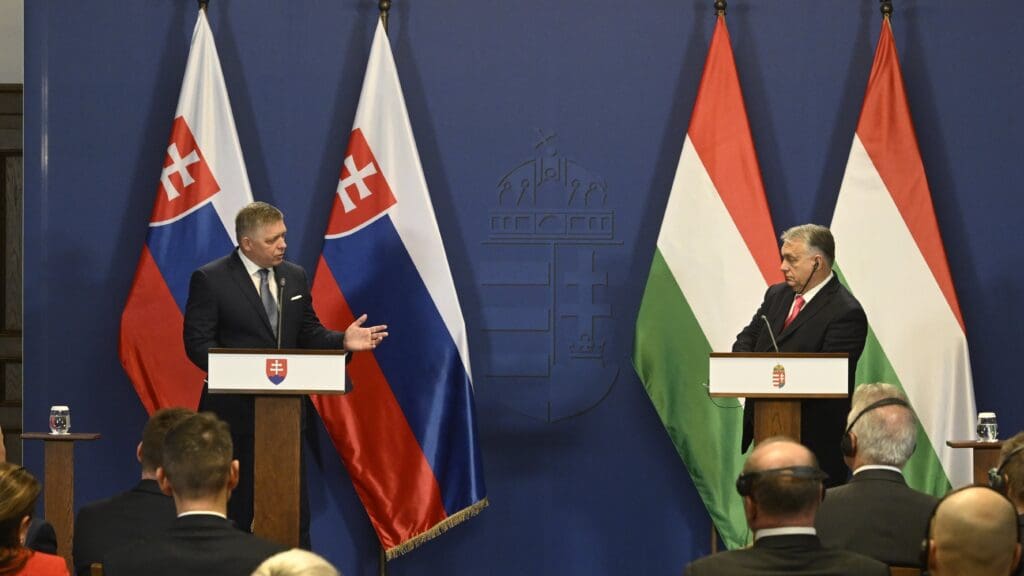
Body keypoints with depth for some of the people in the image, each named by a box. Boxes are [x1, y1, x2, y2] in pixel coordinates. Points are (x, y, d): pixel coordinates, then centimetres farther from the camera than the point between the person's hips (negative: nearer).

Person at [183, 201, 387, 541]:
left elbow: (308, 333, 14)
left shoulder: (295, 276, 11)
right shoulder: (210, 279, -6)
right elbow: (198, 342, -10)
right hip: (235, 409, -4)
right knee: (236, 507, 4)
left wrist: (343, 341, -6)